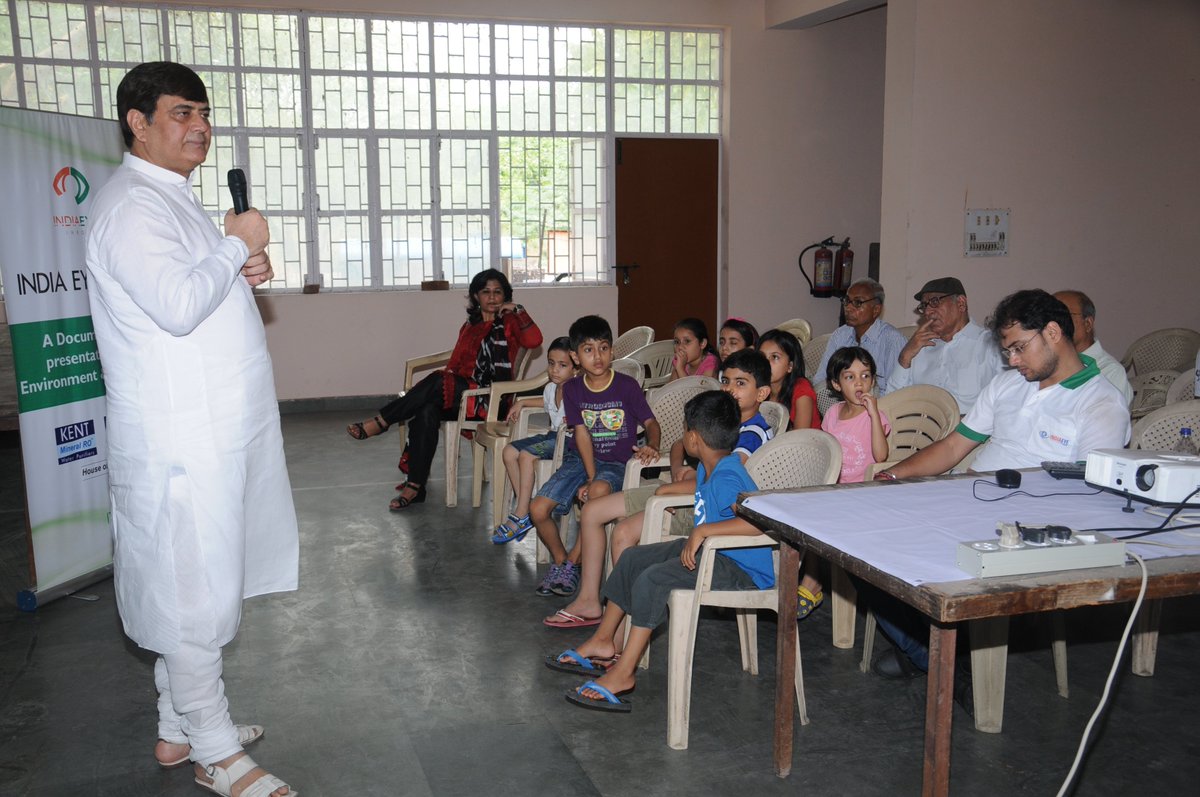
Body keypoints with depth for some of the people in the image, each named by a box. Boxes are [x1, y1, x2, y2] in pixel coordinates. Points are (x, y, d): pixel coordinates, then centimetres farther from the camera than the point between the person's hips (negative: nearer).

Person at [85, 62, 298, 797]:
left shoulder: (174, 199, 18)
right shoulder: (133, 206, -15)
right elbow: (177, 306, -27)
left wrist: (244, 269, 6)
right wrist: (238, 244, -13)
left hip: (213, 429, 10)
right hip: (180, 439, -10)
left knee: (187, 589, 18)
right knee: (195, 593, -1)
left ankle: (180, 728, 31)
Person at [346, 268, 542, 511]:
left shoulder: (509, 323, 4)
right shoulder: (470, 324, 22)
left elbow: (534, 340, -17)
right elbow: (455, 363, 19)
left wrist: (517, 310, -10)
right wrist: (445, 381, 0)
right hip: (461, 392, 5)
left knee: (437, 382, -30)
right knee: (427, 411, -28)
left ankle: (380, 422, -19)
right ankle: (415, 486, -29)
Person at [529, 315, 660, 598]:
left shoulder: (627, 386, -7)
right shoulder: (572, 389, 0)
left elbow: (650, 422, -4)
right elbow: (582, 434, -6)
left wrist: (651, 446, -28)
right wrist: (590, 477, -15)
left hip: (617, 463, -3)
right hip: (580, 459, 3)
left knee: (599, 491, -38)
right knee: (538, 509, -15)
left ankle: (573, 562, -18)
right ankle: (560, 559, 15)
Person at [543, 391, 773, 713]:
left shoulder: (727, 480, -26)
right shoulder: (707, 468, 4)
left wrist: (702, 531, -36)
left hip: (743, 571, -11)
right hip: (710, 551, 11)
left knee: (652, 580, -27)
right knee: (633, 558, 12)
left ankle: (623, 672, -17)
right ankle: (602, 642, 22)